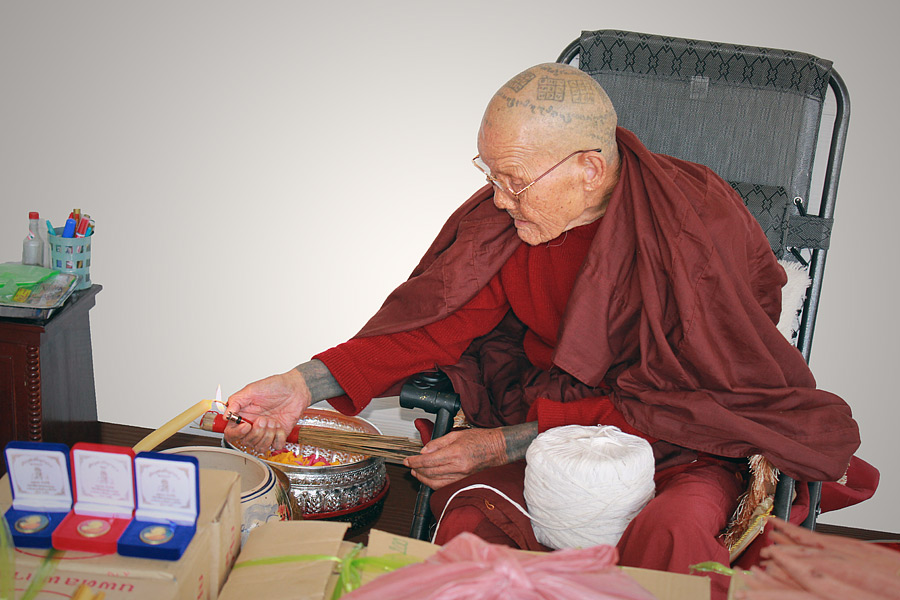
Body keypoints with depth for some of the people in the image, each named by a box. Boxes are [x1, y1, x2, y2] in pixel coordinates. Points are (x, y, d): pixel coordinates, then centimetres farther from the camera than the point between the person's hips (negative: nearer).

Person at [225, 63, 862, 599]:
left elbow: (665, 400, -21)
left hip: (683, 442, -3)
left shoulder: (694, 224, -22)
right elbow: (444, 318, -8)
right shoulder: (506, 215, -8)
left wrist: (512, 443, -24)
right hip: (549, 417, 4)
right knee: (464, 511, -25)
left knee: (671, 534, -35)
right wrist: (310, 381, -21)